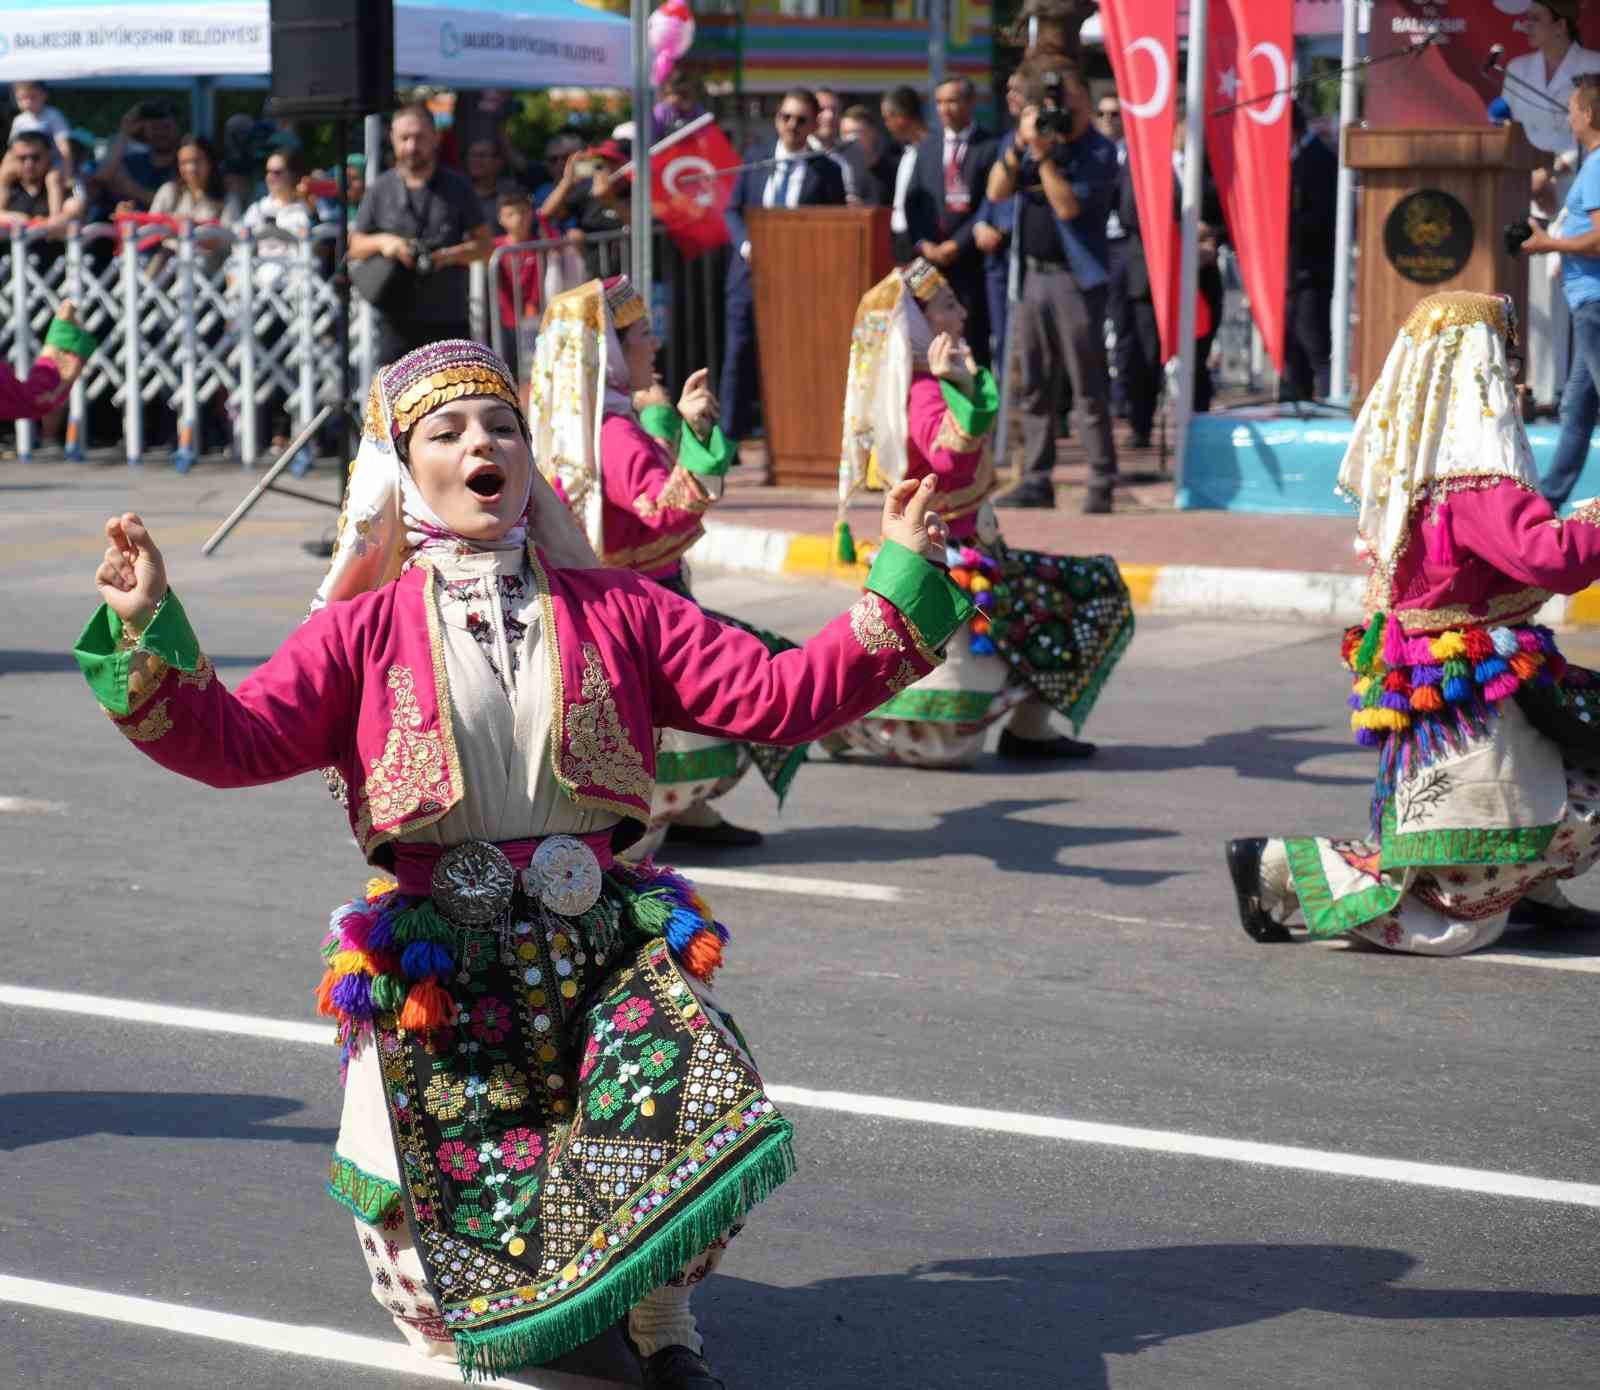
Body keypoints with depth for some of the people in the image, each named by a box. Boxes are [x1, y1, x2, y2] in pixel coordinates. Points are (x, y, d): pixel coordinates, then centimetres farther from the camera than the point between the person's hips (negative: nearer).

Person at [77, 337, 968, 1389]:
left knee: (690, 1111, -24)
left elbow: (776, 696, 2)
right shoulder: (365, 631, 4)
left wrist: (900, 591, -5)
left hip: (598, 928, 1)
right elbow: (232, 739, -6)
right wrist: (146, 632, -21)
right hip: (436, 945, -1)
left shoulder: (614, 611, 8)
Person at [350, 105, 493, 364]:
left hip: (447, 320, 0)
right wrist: (382, 241, -9)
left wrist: (450, 255, -14)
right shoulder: (381, 189, 8)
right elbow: (354, 247, 12)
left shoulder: (457, 188, 6)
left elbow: (486, 245, 4)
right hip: (396, 319, 0)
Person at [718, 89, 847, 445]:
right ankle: (728, 439, 8)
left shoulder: (826, 171, 1)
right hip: (751, 272, 2)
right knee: (739, 357, 2)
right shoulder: (755, 158, 9)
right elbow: (733, 210, 10)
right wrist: (745, 244, -8)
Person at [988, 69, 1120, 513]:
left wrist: (1043, 155, -20)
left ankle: (1101, 484, -3)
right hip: (1035, 273, 7)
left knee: (1088, 388, -6)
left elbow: (1068, 206, -18)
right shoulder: (1034, 137, 9)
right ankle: (1036, 480, 14)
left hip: (1076, 278, -6)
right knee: (1035, 388, 9)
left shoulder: (1098, 152, -8)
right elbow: (997, 191, 0)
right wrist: (1019, 144, -12)